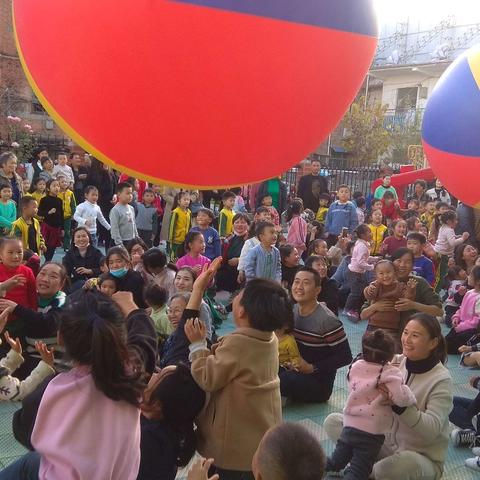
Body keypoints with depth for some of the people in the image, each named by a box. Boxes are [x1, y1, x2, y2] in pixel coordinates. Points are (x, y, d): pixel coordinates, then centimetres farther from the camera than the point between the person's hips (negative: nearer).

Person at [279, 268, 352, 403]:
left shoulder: (328, 320, -19)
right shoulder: (291, 311, 1)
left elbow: (345, 357, -15)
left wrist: (312, 368, -18)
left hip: (319, 383, -5)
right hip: (295, 371, 5)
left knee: (283, 380, -32)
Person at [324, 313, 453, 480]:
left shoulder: (441, 379, -16)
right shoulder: (396, 363, -4)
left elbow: (433, 429, -27)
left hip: (423, 458, -4)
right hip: (387, 441, 4)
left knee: (406, 463, -39)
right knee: (332, 421, -8)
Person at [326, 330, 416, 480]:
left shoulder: (356, 366, 2)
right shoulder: (390, 373, -13)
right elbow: (401, 398, -23)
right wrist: (412, 399, 0)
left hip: (349, 425, 5)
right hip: (371, 433, -5)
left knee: (337, 461, 26)